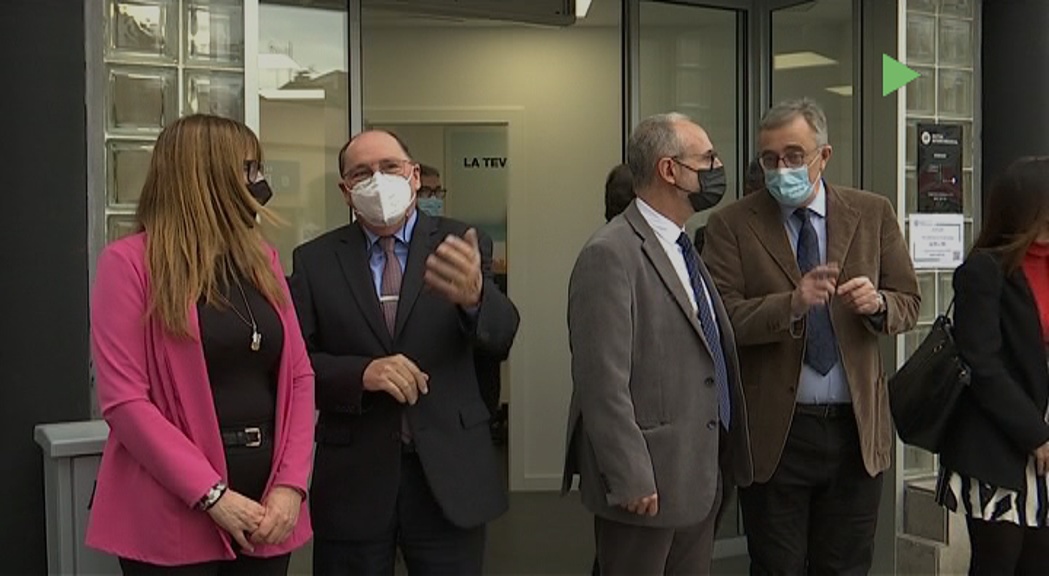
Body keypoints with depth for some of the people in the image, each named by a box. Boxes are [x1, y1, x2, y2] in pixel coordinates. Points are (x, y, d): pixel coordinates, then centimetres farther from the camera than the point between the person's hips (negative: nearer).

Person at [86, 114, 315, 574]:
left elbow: (299, 376, 6)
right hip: (172, 517, -5)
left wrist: (290, 484, -6)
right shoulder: (130, 262, -7)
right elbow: (122, 400, -13)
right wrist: (211, 494, -17)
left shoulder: (262, 259, 10)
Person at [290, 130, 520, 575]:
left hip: (449, 473, 0)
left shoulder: (458, 245, 0)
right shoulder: (314, 260, 2)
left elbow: (500, 337, -13)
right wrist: (362, 373, -19)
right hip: (353, 478, 0)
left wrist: (474, 295, -35)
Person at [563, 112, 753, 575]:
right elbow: (604, 380, -21)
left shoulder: (684, 247, 13)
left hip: (700, 477, 9)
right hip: (647, 483, -9)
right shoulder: (611, 254, -17)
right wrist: (631, 480, -20)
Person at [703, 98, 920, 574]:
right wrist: (792, 303, -27)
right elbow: (723, 319, -12)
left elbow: (909, 303, 8)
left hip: (858, 429, 2)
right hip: (775, 432, -2)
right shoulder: (731, 225, -4)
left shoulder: (872, 214, 5)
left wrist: (878, 302, -15)